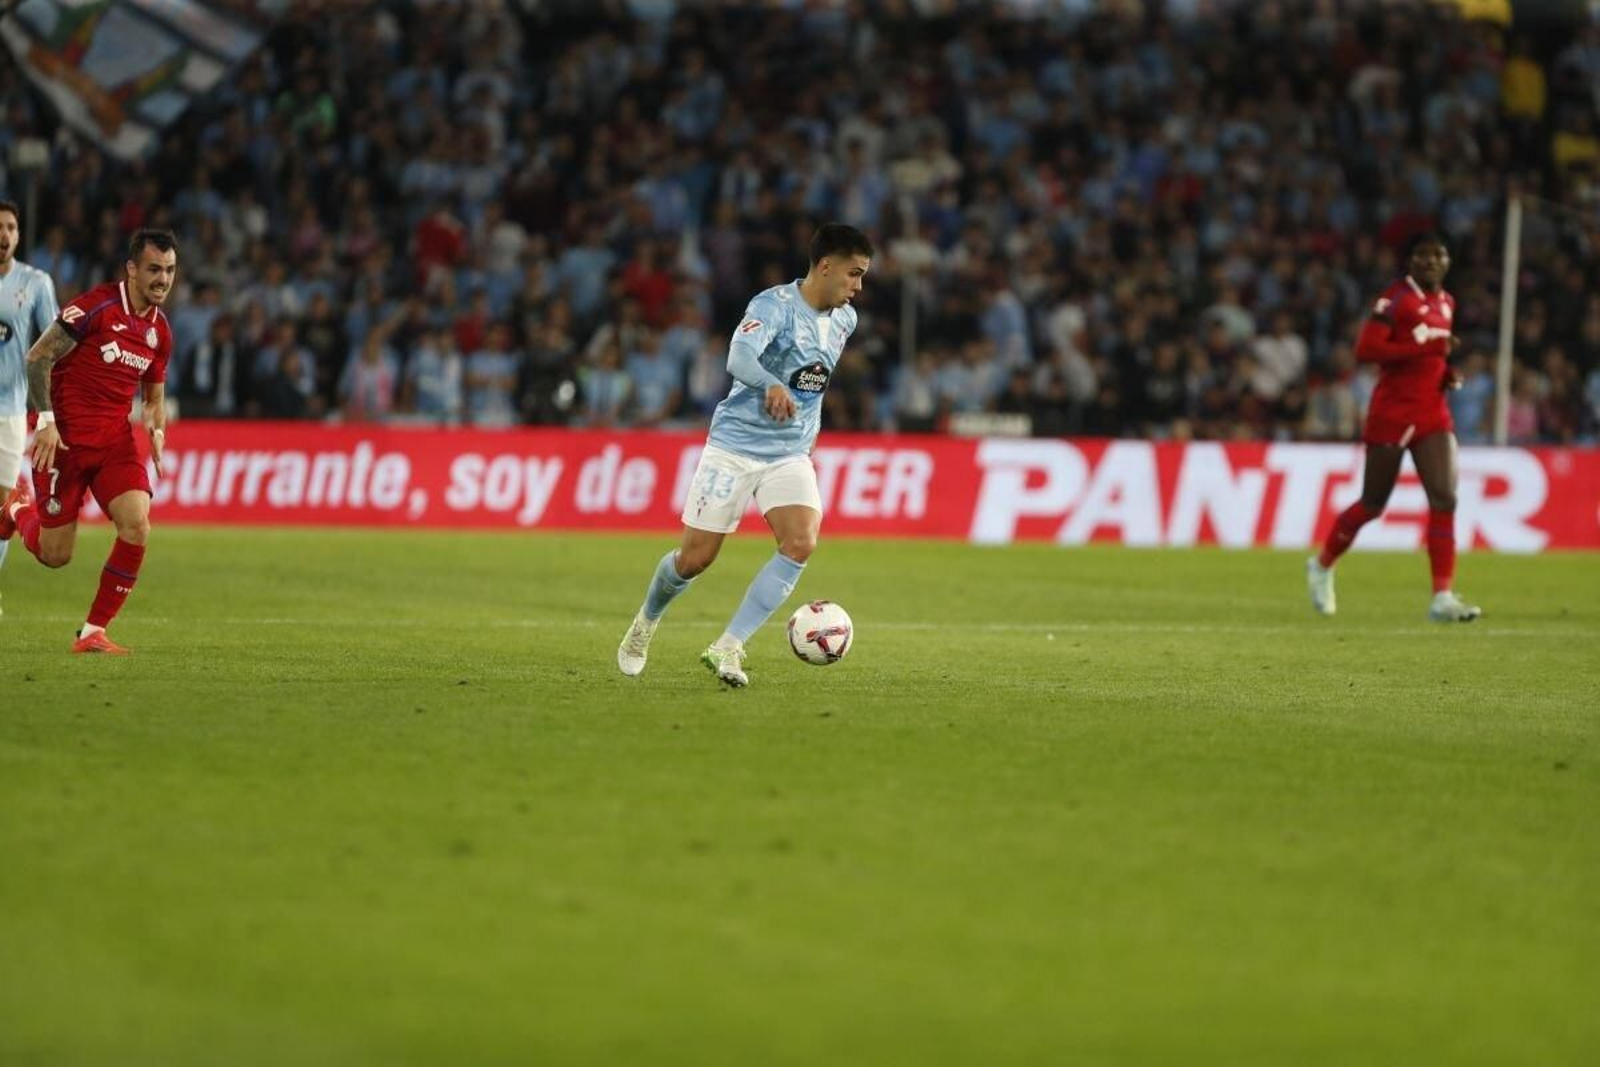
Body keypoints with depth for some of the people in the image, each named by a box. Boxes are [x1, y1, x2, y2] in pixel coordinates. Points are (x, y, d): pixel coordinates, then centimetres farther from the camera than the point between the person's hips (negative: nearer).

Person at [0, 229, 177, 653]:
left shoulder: (159, 331, 7)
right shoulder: (96, 306, -14)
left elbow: (154, 397, 20)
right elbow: (38, 356, -12)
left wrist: (157, 429, -2)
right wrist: (46, 421, -19)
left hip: (116, 440, 5)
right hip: (66, 439, -5)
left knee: (137, 525, -18)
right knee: (54, 554, 1)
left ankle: (93, 632, -6)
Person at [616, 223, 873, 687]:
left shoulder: (845, 320, 6)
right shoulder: (774, 305, -17)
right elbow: (739, 357, -36)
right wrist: (772, 386, -55)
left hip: (792, 453, 5)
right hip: (736, 444, -5)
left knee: (801, 544, -20)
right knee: (695, 558, 1)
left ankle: (727, 648, -17)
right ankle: (646, 623, 33)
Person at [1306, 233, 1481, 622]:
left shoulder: (1446, 303, 12)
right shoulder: (1396, 298, -12)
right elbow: (1366, 349, -21)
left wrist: (1449, 374, 5)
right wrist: (1424, 348, -24)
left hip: (1433, 414, 6)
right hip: (1392, 412, -6)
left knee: (1444, 499, -9)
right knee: (1373, 503, 5)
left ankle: (1443, 597, -11)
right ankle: (1322, 565, 30)